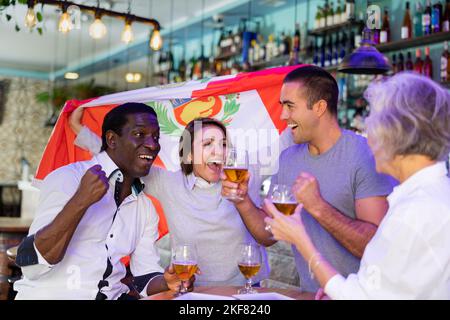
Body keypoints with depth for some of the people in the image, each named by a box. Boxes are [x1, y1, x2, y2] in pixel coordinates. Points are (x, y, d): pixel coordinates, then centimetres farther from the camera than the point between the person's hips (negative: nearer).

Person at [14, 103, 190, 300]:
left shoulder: (145, 207, 13)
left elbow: (146, 278, 12)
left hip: (113, 295, 4)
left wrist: (167, 282, -10)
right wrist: (81, 201, -26)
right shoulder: (68, 178, -8)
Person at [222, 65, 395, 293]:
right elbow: (268, 236, 11)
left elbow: (379, 244, -17)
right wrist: (243, 202, -5)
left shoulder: (366, 155, -11)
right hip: (308, 294, 5)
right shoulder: (288, 159, 8)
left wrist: (318, 207, -24)